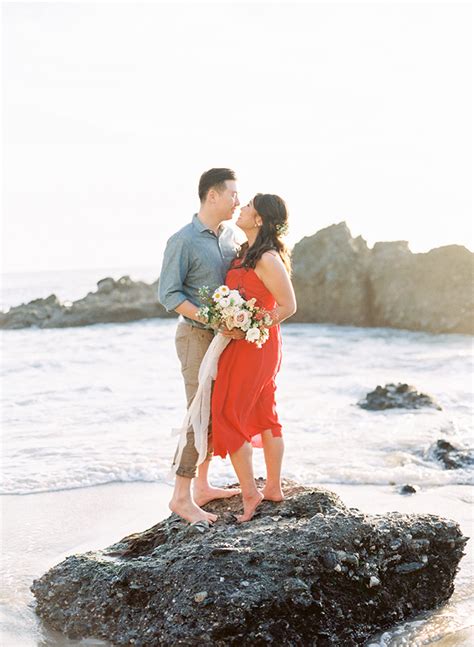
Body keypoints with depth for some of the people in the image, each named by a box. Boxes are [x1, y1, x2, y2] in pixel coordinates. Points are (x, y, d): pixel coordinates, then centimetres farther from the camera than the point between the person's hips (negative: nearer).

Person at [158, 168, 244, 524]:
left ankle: (201, 486, 24)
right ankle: (181, 497, 1)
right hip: (197, 335, -7)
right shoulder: (183, 241, -13)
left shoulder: (232, 235, 7)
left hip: (226, 336, 7)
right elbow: (169, 294, -15)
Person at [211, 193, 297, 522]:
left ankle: (250, 492, 5)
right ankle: (274, 487, 25)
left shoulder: (268, 259, -20)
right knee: (263, 415, 15)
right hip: (262, 345, 9)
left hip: (251, 345, -9)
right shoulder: (247, 251, 8)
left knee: (228, 416, -2)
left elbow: (289, 306, -17)